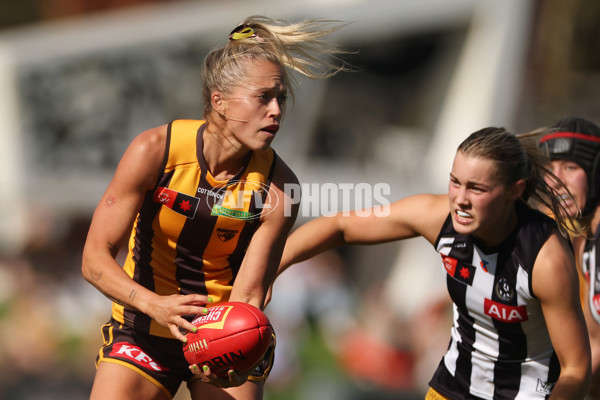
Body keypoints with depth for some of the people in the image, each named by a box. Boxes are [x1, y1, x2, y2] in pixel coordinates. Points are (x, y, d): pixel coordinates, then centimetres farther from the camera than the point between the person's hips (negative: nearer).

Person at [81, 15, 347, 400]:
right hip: (144, 329, -1)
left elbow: (248, 295, -18)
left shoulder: (279, 186, -17)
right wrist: (155, 304, -36)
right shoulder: (155, 151, -19)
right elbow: (95, 256, -18)